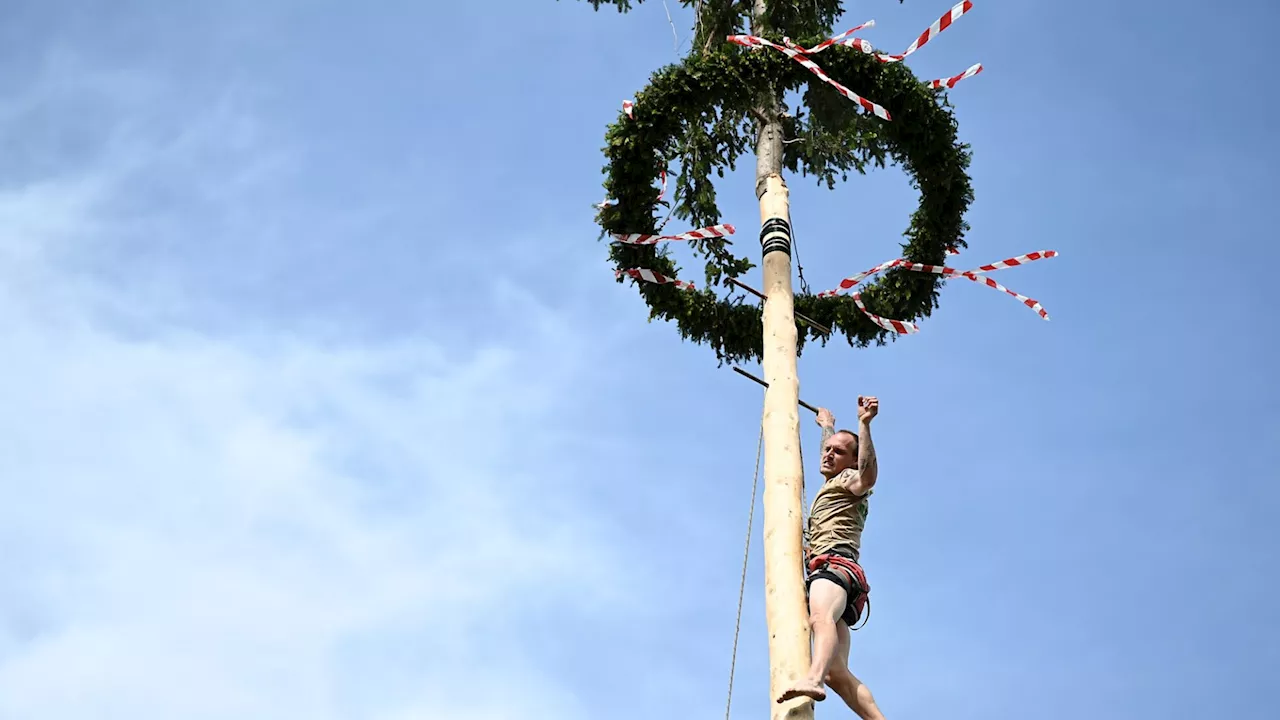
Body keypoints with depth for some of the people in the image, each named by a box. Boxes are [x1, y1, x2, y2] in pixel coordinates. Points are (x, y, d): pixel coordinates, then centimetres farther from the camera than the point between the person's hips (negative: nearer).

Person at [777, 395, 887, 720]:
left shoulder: (849, 479, 12)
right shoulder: (831, 485, 36)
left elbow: (868, 475, -15)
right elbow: (829, 451, 59)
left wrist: (864, 425, -24)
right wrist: (827, 426, 75)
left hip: (835, 564, -9)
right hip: (821, 572, 9)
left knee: (821, 617, -42)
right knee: (837, 674, -8)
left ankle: (812, 679, -70)